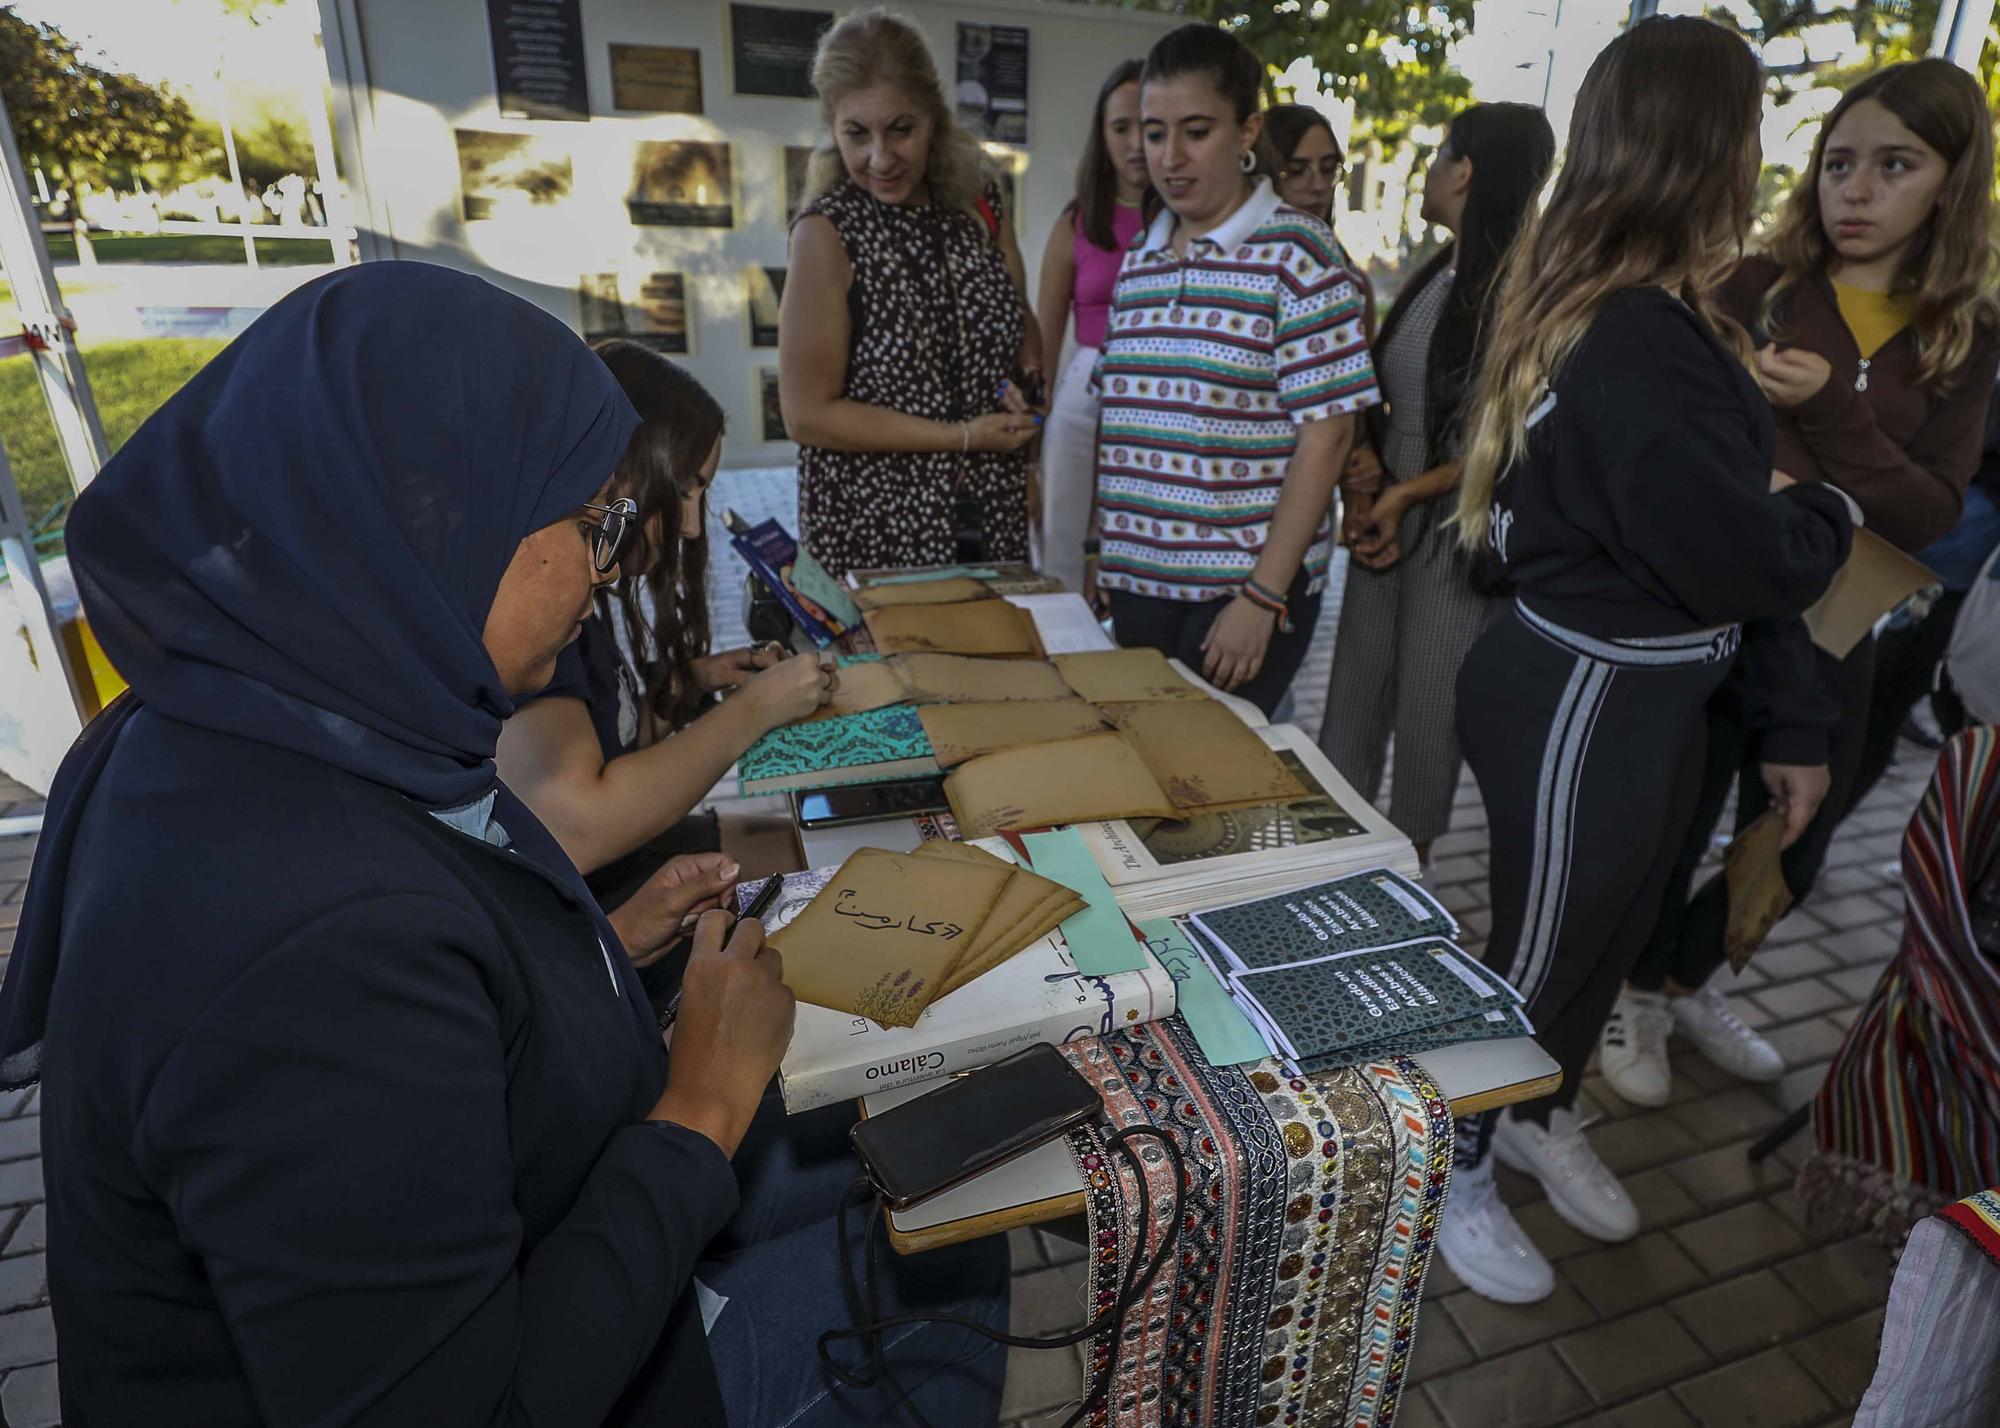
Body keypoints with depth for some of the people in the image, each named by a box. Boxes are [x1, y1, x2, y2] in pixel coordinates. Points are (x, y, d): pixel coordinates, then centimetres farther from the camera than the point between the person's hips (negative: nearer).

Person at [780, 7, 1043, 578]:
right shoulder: (828, 232, -13)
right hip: (875, 532, -5)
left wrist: (1027, 379, -8)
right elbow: (807, 415, -15)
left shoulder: (980, 204, 2)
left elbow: (1024, 327, 15)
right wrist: (963, 436, -16)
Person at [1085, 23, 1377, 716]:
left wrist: (1263, 595, -15)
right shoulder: (1139, 259, 11)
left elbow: (1327, 431, -11)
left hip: (1246, 586, -5)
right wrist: (1099, 545, 11)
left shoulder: (1294, 252, -6)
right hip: (1137, 581, 5)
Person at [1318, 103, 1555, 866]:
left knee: (1426, 724, 4)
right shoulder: (1431, 278, 12)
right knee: (1351, 709, 10)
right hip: (1385, 523, 7)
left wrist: (1405, 495, -14)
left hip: (1455, 534, -7)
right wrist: (1358, 492, -3)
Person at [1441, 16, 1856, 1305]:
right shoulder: (1642, 345, -27)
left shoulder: (1612, 311, 4)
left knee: (1610, 933, 25)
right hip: (1590, 700, -9)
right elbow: (1750, 565, -23)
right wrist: (1836, 513, -5)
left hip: (1648, 693, 9)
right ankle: (1454, 1173, 35)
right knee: (1540, 945, 10)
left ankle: (1543, 1119, 50)